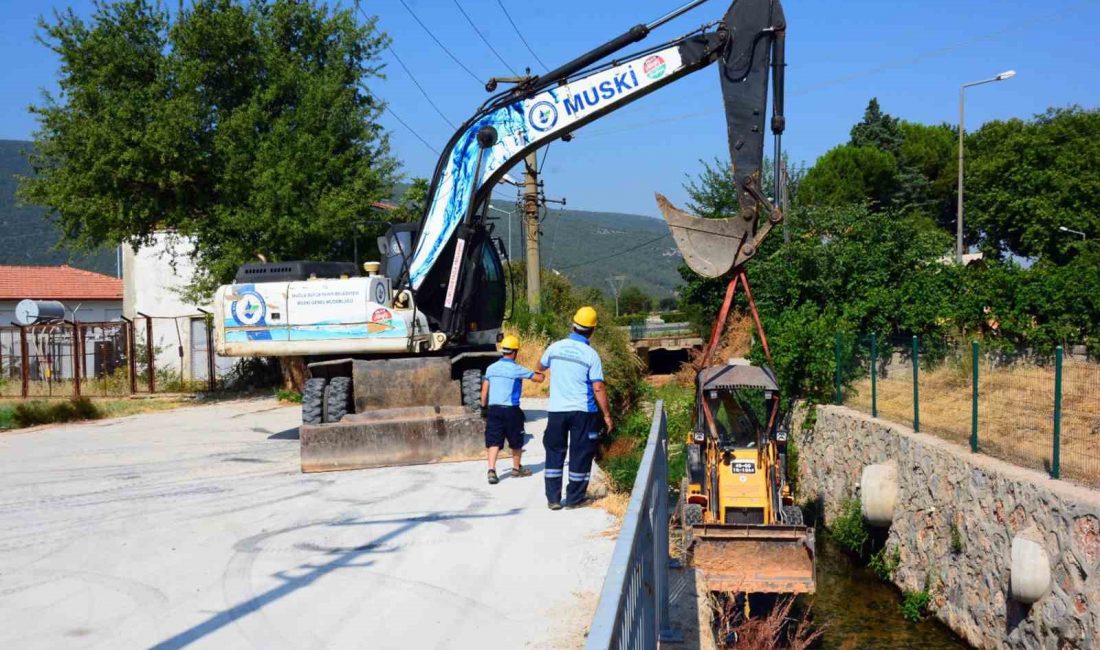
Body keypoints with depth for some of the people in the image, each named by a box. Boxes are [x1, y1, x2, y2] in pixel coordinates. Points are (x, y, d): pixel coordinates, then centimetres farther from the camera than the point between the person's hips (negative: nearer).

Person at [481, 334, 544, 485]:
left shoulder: (491, 368, 6)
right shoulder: (517, 369, -8)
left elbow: (484, 390, 9)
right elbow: (539, 378, -4)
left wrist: (483, 406, 21)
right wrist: (541, 374, 19)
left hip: (494, 409, 3)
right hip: (511, 410, -3)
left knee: (494, 441, 0)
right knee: (516, 441, 16)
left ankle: (492, 470, -17)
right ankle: (516, 468, 30)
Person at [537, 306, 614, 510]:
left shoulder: (556, 347, 0)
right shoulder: (591, 355, -10)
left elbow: (540, 366, 19)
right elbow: (598, 388, -13)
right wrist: (607, 415, -5)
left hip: (557, 410, 3)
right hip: (583, 411, -3)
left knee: (554, 453, 12)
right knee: (580, 454, 8)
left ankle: (553, 498, 11)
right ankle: (574, 498, 13)